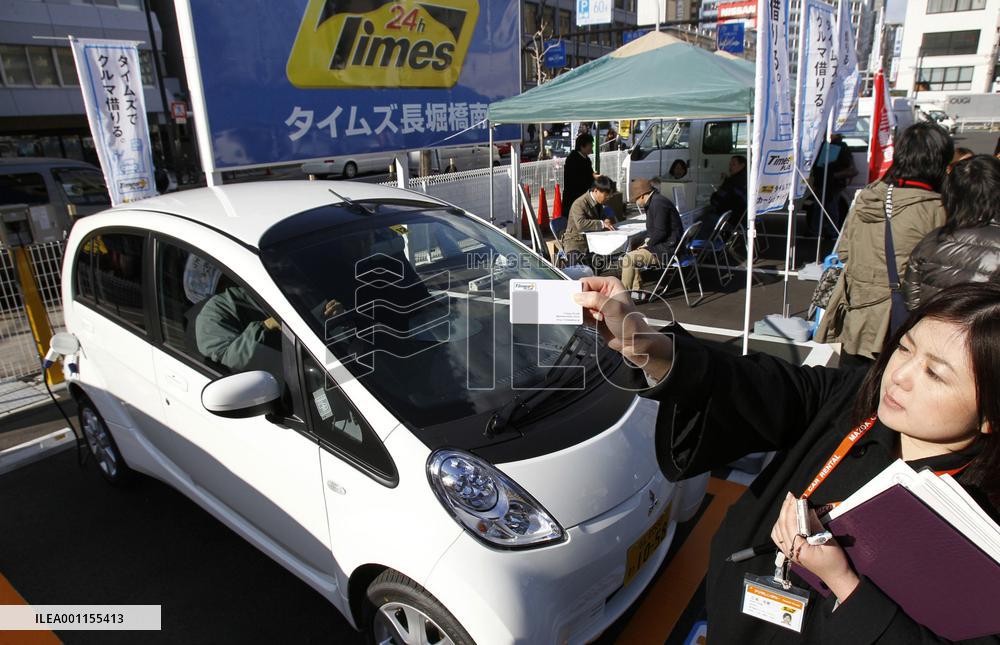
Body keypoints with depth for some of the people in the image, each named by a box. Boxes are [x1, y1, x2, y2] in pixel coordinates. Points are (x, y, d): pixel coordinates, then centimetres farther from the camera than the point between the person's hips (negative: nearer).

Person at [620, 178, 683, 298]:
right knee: (632, 255, 18)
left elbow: (661, 232, -23)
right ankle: (636, 291, 14)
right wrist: (649, 240, 6)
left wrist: (648, 244, -10)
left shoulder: (658, 203, -18)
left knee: (628, 259, -18)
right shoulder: (655, 201, 15)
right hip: (666, 246, 11)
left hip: (666, 250, -11)